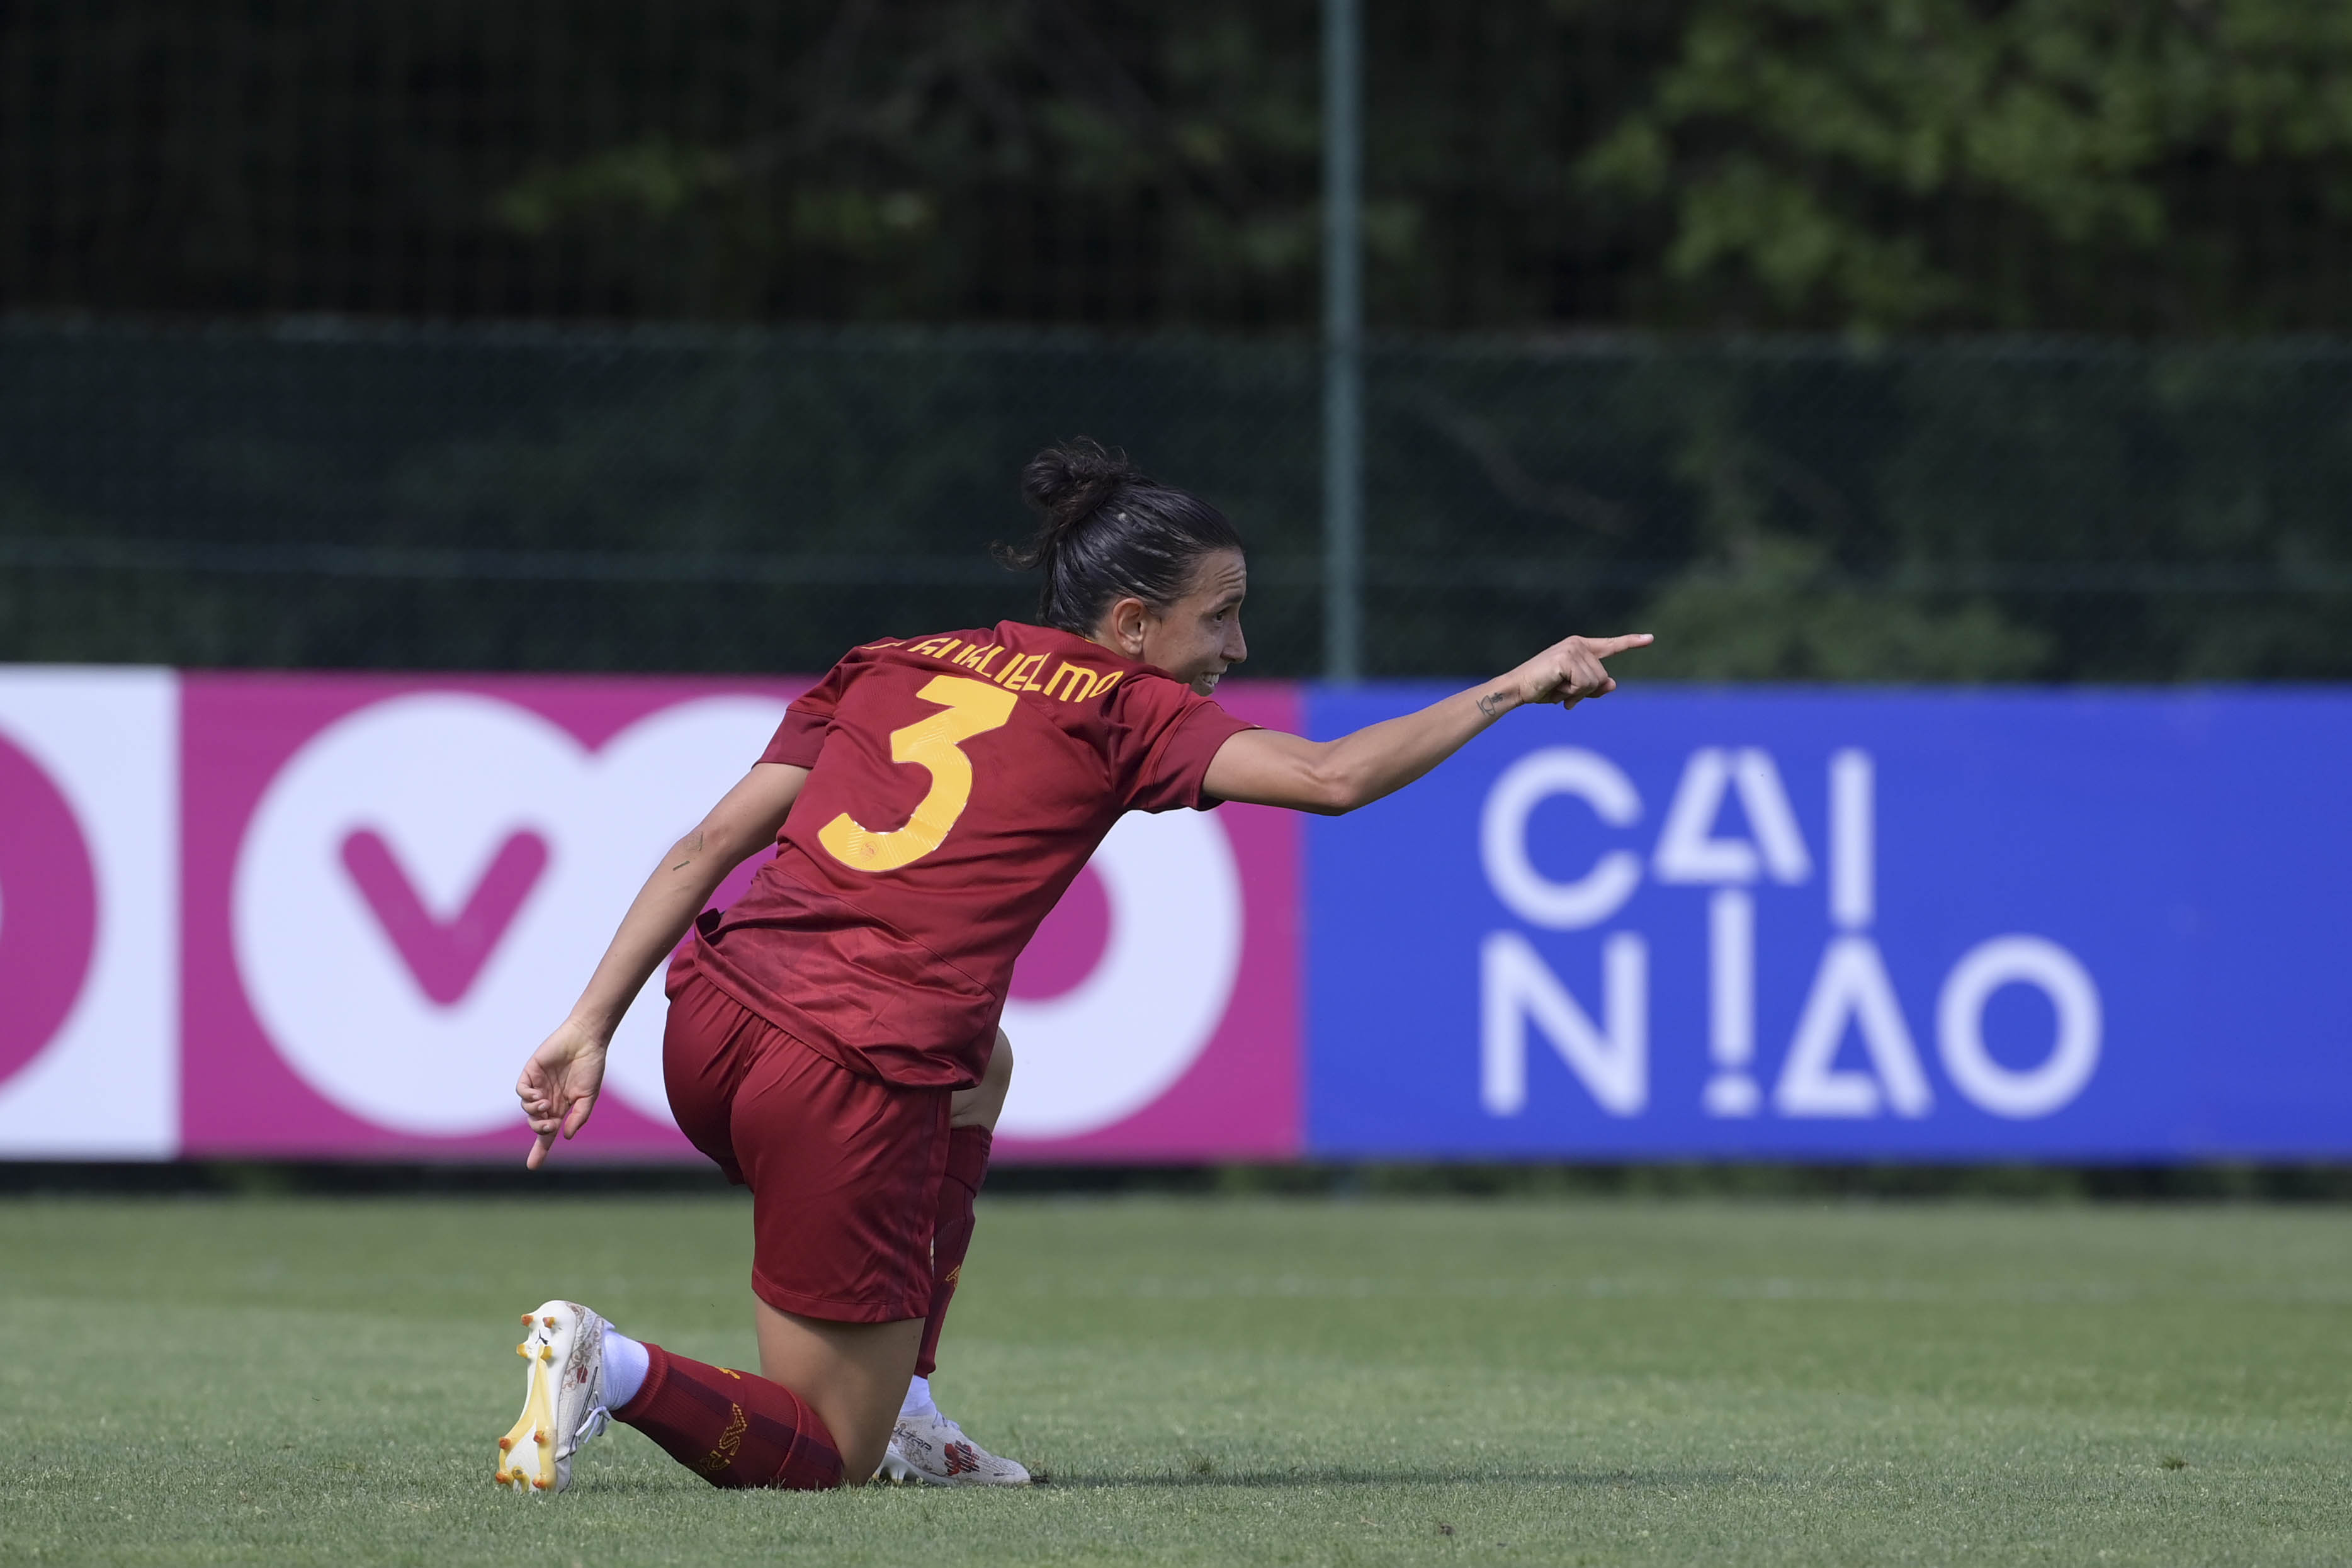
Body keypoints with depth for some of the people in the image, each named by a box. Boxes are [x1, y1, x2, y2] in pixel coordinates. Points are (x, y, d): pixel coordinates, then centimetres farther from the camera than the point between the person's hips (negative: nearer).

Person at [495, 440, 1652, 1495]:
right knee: (821, 1461, 9)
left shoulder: (890, 668, 20)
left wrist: (591, 1028, 12)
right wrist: (1514, 687, 4)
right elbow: (1333, 776, -7)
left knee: (977, 1063, 38)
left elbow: (708, 847, 13)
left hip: (711, 1018, 7)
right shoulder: (1118, 711, 5)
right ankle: (617, 1369, -18)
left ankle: (897, 1407, 28)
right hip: (852, 1083, -7)